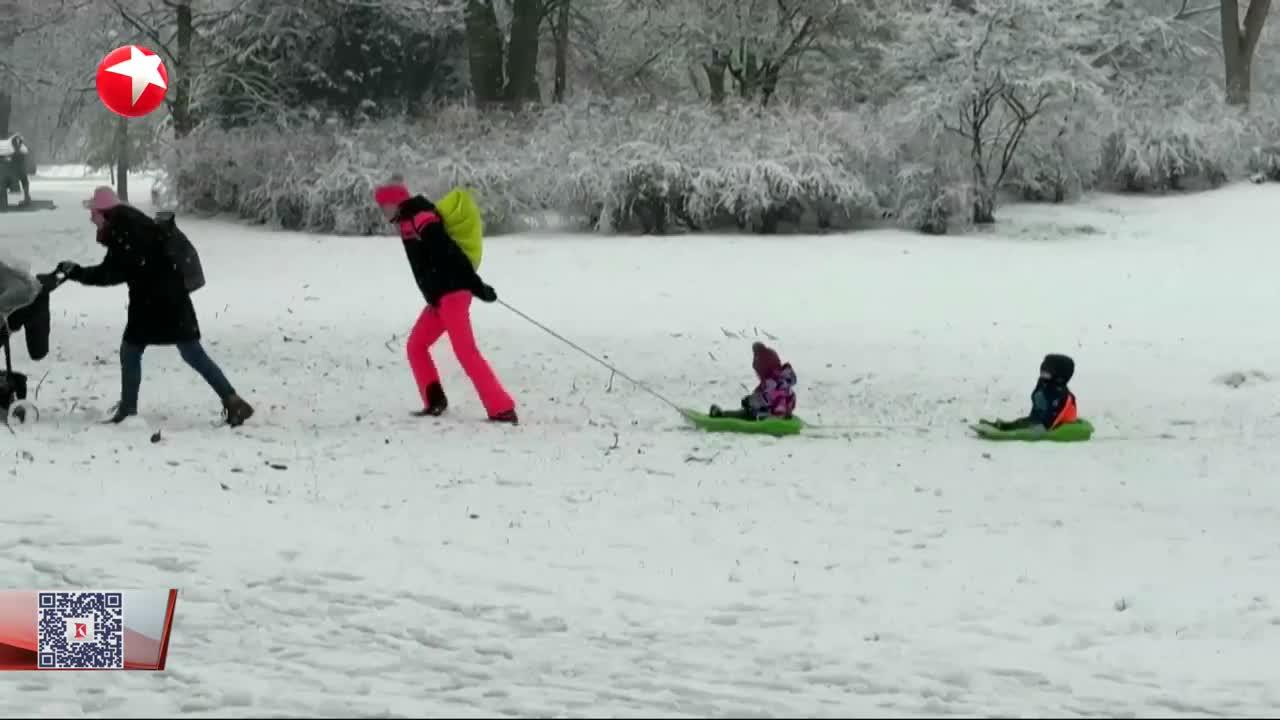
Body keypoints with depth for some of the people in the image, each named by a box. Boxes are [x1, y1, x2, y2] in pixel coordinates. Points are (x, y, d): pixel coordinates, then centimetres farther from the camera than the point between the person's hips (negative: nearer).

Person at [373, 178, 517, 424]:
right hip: (439, 297, 10)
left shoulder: (420, 219, -13)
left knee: (466, 352, -15)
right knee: (416, 346, 14)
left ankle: (503, 410, -19)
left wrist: (476, 286, -24)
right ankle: (435, 402, 19)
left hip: (451, 294, -10)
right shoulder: (410, 221, 18)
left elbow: (449, 251, -20)